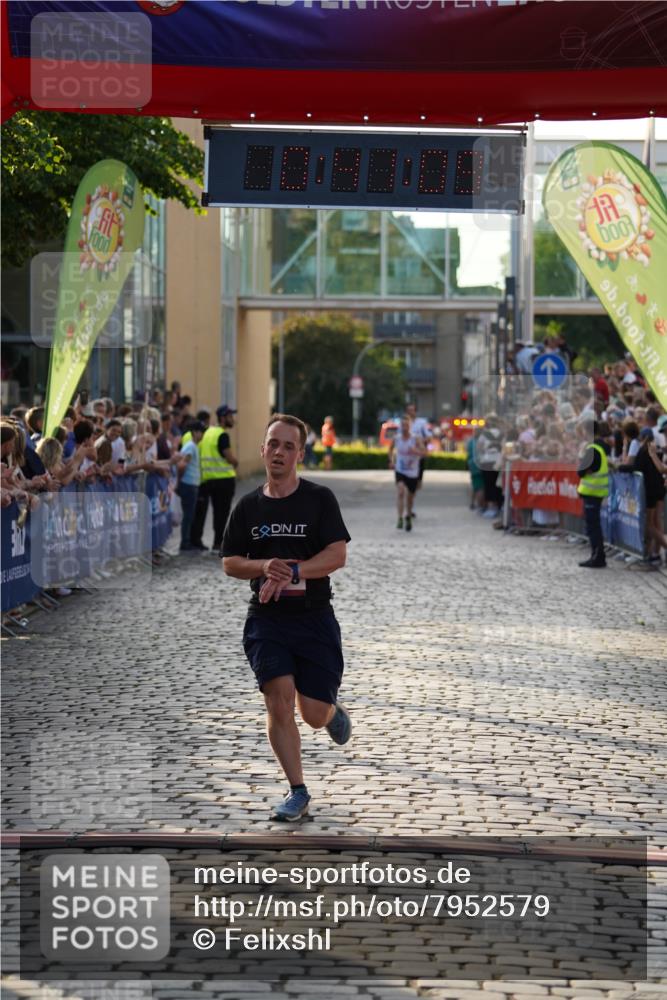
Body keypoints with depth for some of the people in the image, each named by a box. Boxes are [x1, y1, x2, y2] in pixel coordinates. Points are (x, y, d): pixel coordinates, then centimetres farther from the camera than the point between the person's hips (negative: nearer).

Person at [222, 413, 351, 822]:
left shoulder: (320, 499, -3)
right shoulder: (248, 506, 6)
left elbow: (337, 555, -12)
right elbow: (230, 562, 9)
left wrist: (291, 571, -23)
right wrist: (264, 566, -12)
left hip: (315, 617, -2)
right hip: (266, 619, 2)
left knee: (314, 715, -2)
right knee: (279, 700, -13)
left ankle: (334, 709, 37)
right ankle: (298, 792, -1)